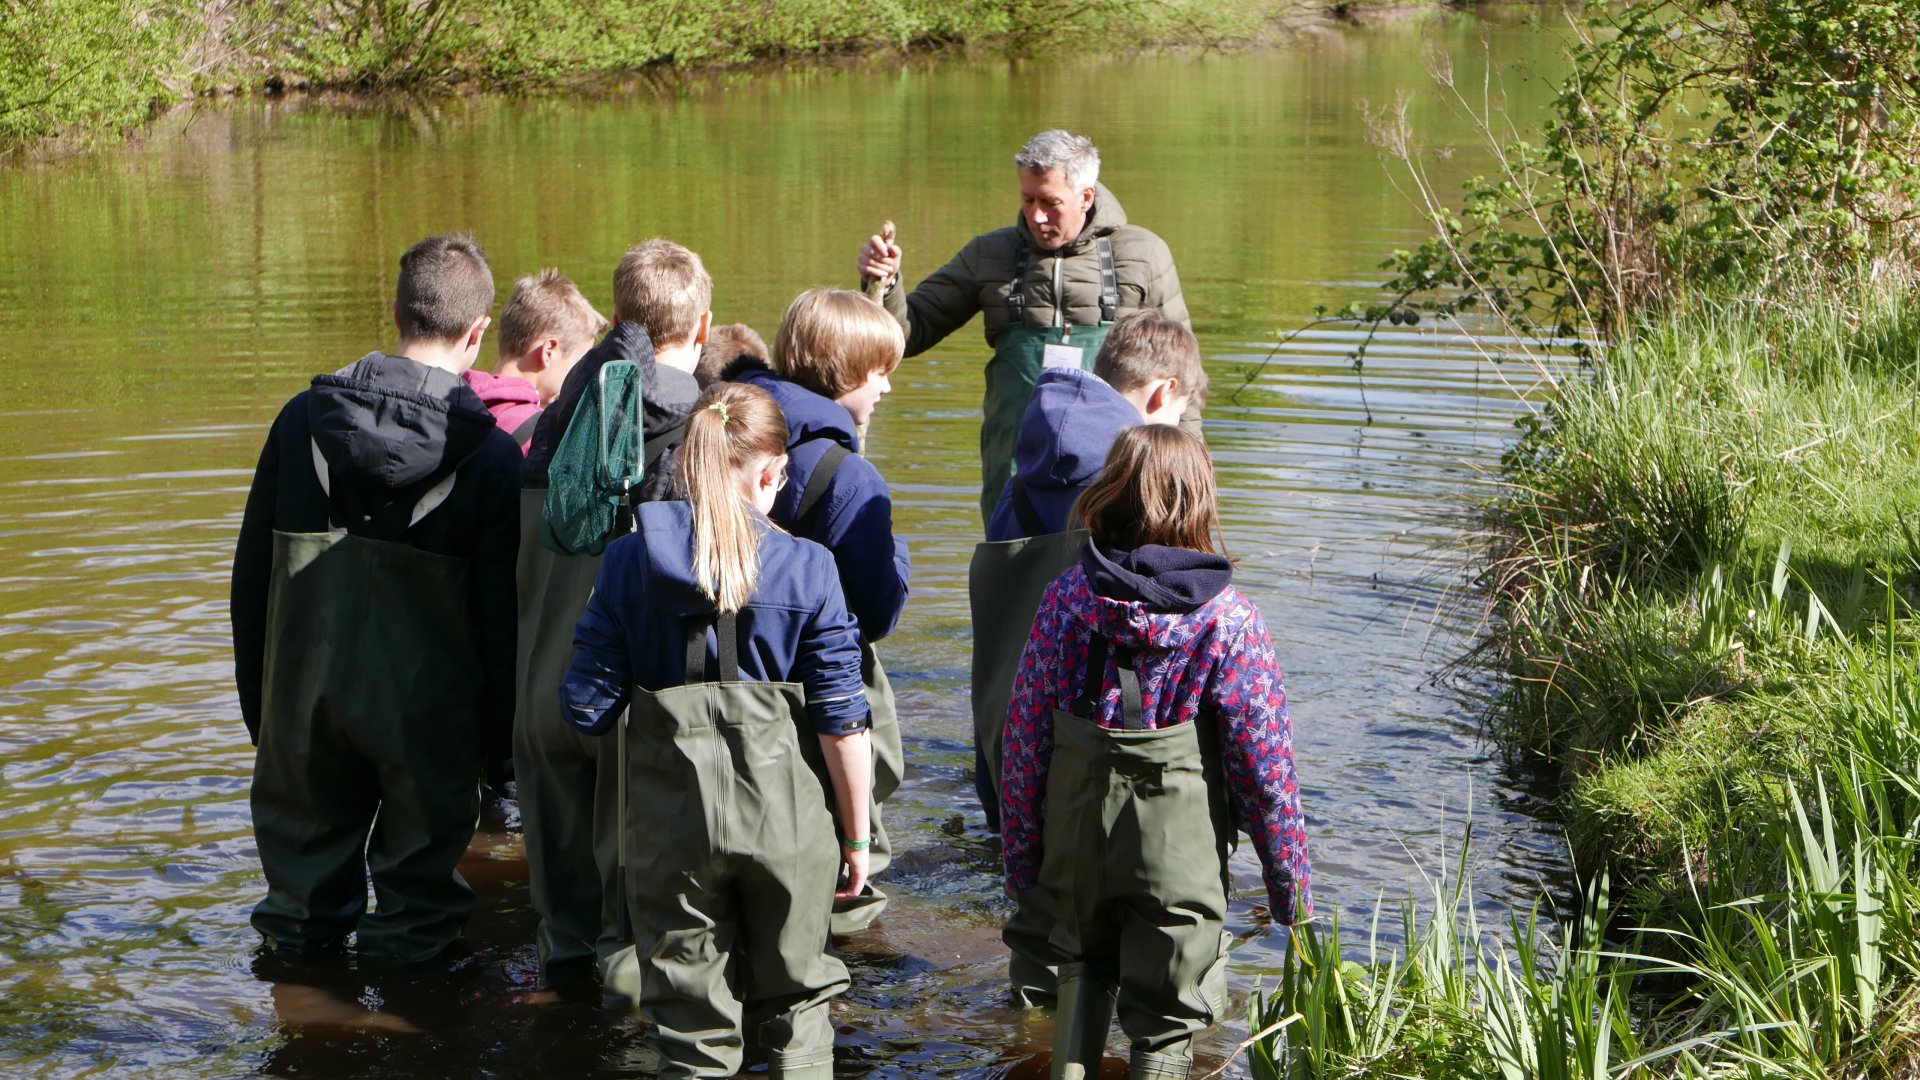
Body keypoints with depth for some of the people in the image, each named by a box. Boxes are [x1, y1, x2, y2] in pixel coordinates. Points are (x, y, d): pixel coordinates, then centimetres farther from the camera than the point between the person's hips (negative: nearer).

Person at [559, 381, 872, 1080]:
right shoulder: (806, 567, -6)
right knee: (795, 1002, 17)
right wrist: (856, 837, 3)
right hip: (785, 817, 0)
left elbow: (588, 707, -4)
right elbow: (841, 723, -7)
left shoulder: (629, 560, -3)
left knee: (692, 1023, 10)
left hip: (672, 817, 1)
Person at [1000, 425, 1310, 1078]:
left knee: (1084, 961, 30)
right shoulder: (1226, 617, -13)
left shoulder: (1067, 597, -7)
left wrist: (1020, 853, 9)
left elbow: (1025, 736, -2)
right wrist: (1290, 884, 0)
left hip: (1078, 833, 3)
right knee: (1166, 1022, 11)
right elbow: (1265, 762, -10)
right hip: (1179, 849, -3)